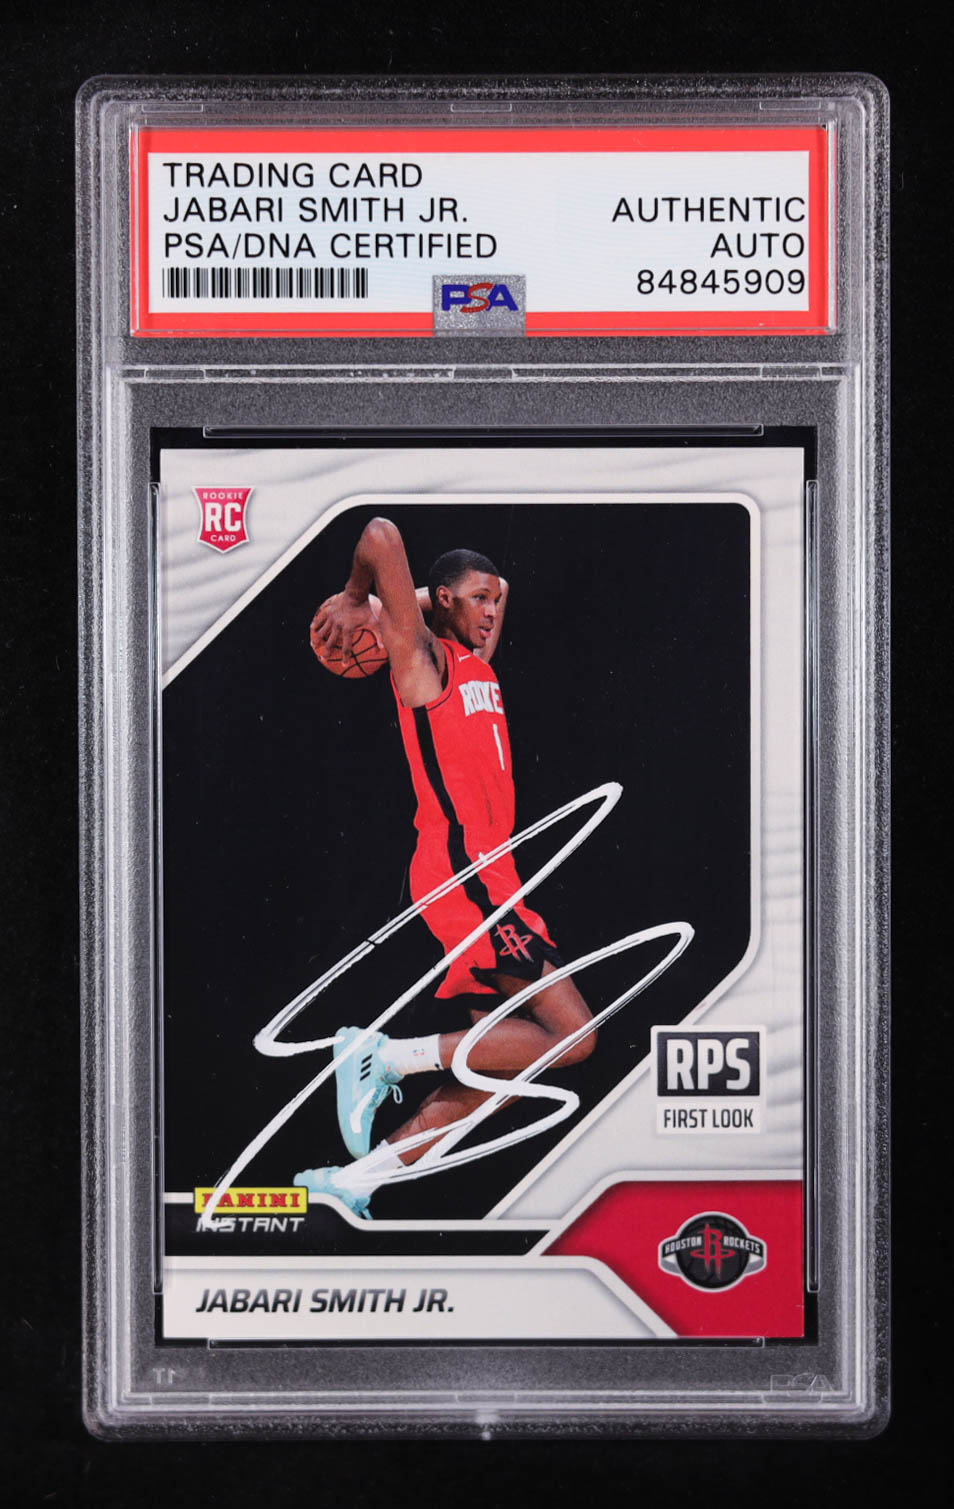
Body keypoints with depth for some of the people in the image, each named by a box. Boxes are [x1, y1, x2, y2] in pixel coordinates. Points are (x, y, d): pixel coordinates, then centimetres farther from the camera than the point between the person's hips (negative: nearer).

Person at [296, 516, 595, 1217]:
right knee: (572, 1034, -15)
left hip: (491, 877, 9)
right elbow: (382, 534, -17)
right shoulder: (423, 657, -6)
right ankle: (386, 1055, -10)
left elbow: (495, 588, 38)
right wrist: (356, 602, -2)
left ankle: (352, 1179, 10)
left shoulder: (479, 660, 18)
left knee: (495, 1070, 8)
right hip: (461, 873, -9)